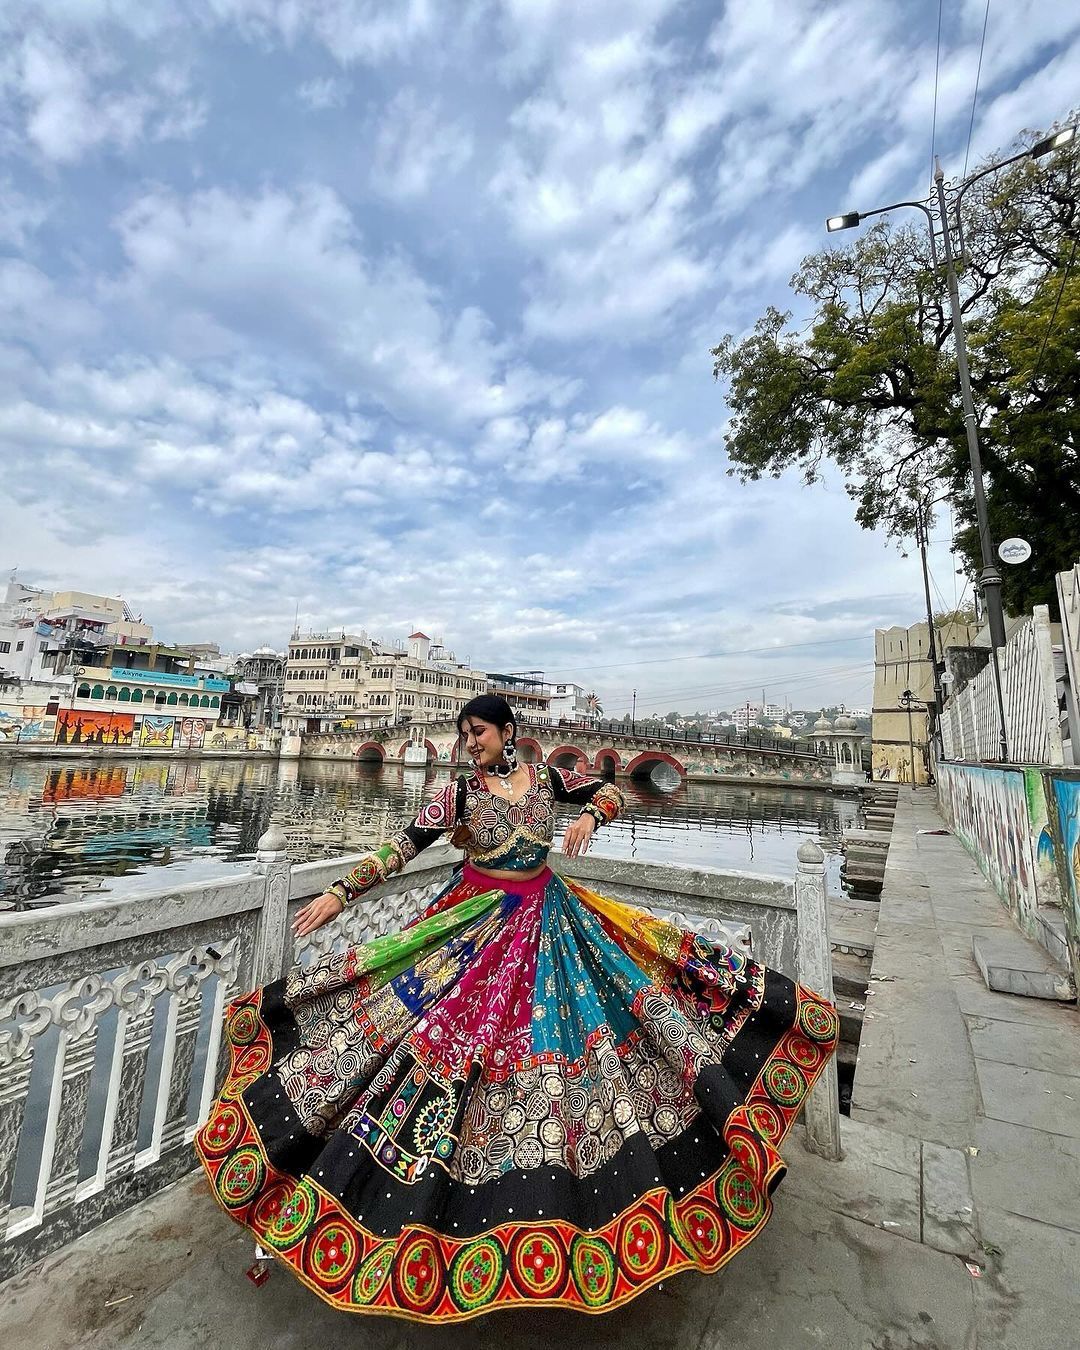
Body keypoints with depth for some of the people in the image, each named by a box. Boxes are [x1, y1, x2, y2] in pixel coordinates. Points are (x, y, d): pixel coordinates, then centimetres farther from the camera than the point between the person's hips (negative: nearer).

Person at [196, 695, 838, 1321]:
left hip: (549, 918, 2)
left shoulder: (546, 776, -5)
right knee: (457, 1036, 1)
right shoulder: (461, 791, -11)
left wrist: (588, 817, -21)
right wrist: (340, 893, -22)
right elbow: (404, 844, -16)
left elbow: (612, 792, 1)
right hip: (477, 922, -2)